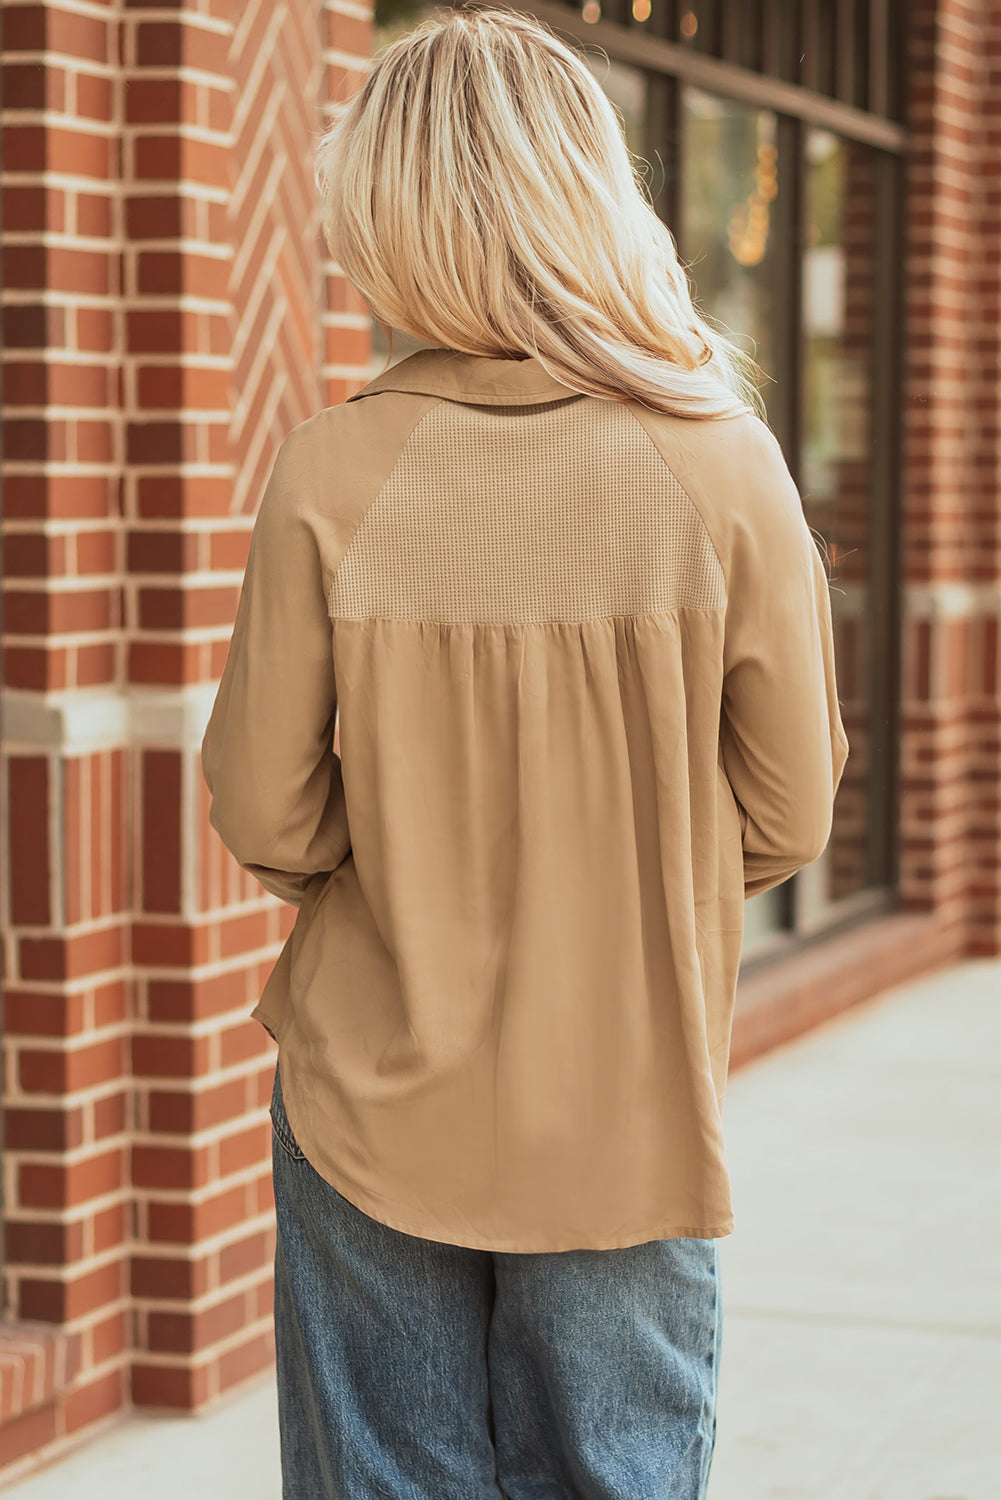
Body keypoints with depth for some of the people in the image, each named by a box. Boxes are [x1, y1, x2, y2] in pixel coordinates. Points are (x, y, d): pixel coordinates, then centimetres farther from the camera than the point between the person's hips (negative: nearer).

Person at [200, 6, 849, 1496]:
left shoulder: (331, 474, -14)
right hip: (631, 1117, 0)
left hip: (375, 1108, 0)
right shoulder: (723, 468, -12)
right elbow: (788, 816, -5)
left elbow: (267, 819, -7)